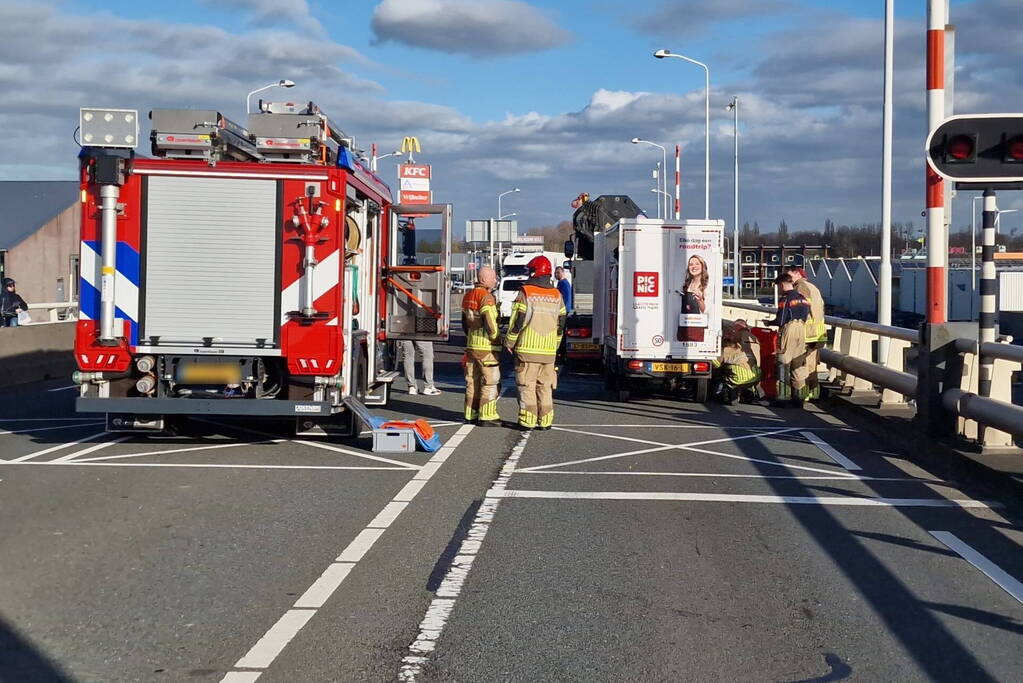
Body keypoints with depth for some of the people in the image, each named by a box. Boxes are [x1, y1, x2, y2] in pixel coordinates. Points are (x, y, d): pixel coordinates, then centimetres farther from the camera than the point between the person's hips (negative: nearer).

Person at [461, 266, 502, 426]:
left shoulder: (468, 296, 14)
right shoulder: (487, 297, -15)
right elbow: (490, 322, -22)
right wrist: (496, 338, -7)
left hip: (471, 345, 9)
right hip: (487, 347, -9)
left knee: (472, 381, 13)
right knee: (490, 382, -4)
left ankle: (471, 414, 18)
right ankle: (486, 416, -5)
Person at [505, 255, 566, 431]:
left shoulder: (525, 292, -7)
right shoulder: (556, 295, 8)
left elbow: (517, 320, -8)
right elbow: (561, 323, 12)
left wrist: (510, 342, 2)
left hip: (527, 348, -4)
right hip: (549, 350, 4)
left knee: (527, 386, 1)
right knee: (545, 386, 10)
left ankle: (527, 421, 1)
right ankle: (545, 421, 11)